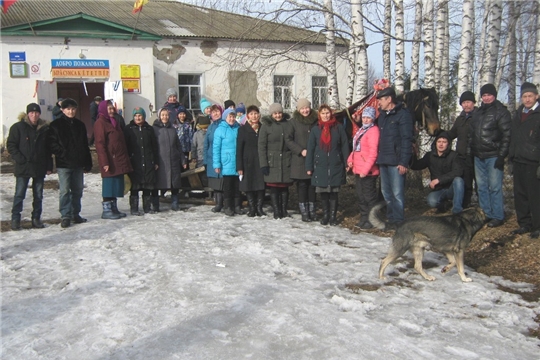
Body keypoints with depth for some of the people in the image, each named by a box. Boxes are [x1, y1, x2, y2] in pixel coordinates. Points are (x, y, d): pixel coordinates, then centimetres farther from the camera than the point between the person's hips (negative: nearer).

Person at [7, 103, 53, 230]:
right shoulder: (18, 127, -2)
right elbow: (11, 145, -3)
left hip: (40, 168, 3)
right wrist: (20, 159, -15)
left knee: (38, 195, 9)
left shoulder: (44, 129, 8)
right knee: (19, 194, -1)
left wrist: (49, 166, 6)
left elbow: (48, 149, 12)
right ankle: (15, 219, 6)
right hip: (23, 167, -3)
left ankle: (36, 218, 18)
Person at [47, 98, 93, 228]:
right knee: (65, 191, -6)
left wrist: (88, 163, 9)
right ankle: (66, 216, 0)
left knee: (78, 190, 10)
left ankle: (76, 214, 21)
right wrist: (63, 155, -15)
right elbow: (52, 144, -6)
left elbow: (85, 146, 13)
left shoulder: (80, 125, 12)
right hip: (63, 164, -4)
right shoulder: (56, 125, -1)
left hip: (78, 164, 4)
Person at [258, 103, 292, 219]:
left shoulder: (288, 124, 7)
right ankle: (276, 211, 7)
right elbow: (261, 146, -2)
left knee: (285, 186, 6)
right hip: (272, 161, -2)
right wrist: (263, 164, -9)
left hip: (286, 161, 2)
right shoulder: (266, 126, 1)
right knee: (274, 187, 0)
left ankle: (284, 210, 16)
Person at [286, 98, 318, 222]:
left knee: (312, 185, 6)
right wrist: (301, 150, -11)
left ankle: (312, 210, 15)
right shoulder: (294, 122, 1)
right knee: (302, 185, 0)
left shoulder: (316, 121, 7)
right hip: (299, 160, -2)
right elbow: (289, 140, -1)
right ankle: (304, 212, 8)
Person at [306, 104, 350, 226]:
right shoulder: (315, 129, 6)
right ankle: (325, 215, 19)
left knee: (334, 192, 3)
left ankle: (333, 216, 14)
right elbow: (310, 149, 5)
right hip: (320, 166, 1)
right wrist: (309, 167, 1)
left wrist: (347, 163, -2)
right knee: (323, 192, 5)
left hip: (335, 166, -1)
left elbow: (344, 146, 3)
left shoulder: (338, 128, 3)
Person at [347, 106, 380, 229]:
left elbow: (373, 153, -18)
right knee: (360, 196, 15)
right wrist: (350, 160, 5)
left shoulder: (373, 130, -12)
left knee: (369, 196, 0)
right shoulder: (361, 130, 16)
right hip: (357, 169, 9)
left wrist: (365, 169, -21)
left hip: (368, 171, -9)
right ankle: (364, 218, 25)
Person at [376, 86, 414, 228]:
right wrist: (378, 158, 11)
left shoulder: (403, 114, -8)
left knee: (397, 193, -5)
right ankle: (390, 218, 24)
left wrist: (404, 162, -19)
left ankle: (398, 221, 4)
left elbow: (406, 140, -14)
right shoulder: (382, 115, 17)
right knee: (386, 192, 14)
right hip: (383, 160, 9)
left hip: (396, 161, -8)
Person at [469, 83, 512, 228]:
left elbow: (507, 135, -11)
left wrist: (502, 156, -15)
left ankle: (498, 217, 3)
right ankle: (486, 214, 18)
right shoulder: (479, 112, 16)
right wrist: (471, 150, 16)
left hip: (493, 156, -7)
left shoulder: (501, 112, -6)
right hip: (478, 156, 7)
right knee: (482, 187, 10)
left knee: (495, 187, -5)